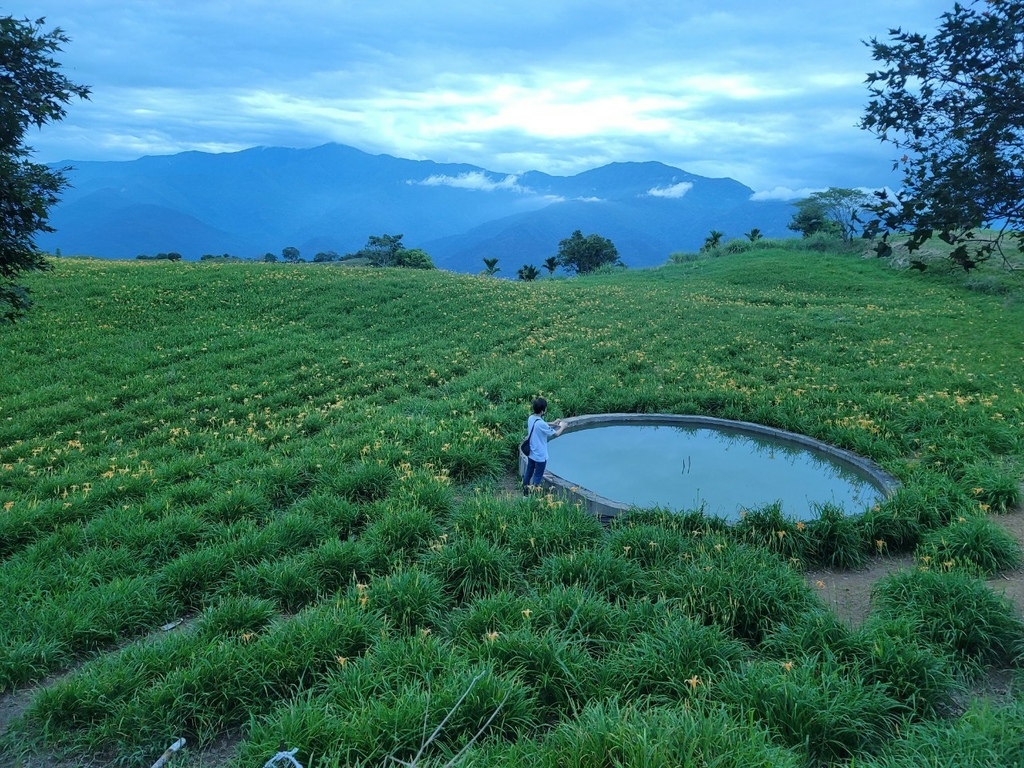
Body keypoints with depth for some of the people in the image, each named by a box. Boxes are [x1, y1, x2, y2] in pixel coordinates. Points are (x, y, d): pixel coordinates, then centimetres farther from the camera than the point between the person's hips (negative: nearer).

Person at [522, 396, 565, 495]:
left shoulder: (531, 418, -5)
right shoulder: (541, 424, -30)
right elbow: (556, 434, -17)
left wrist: (552, 424, 12)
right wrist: (562, 427, 2)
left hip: (531, 453, 8)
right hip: (540, 456, -8)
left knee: (528, 474, 21)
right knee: (537, 478, 7)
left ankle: (525, 494, 35)